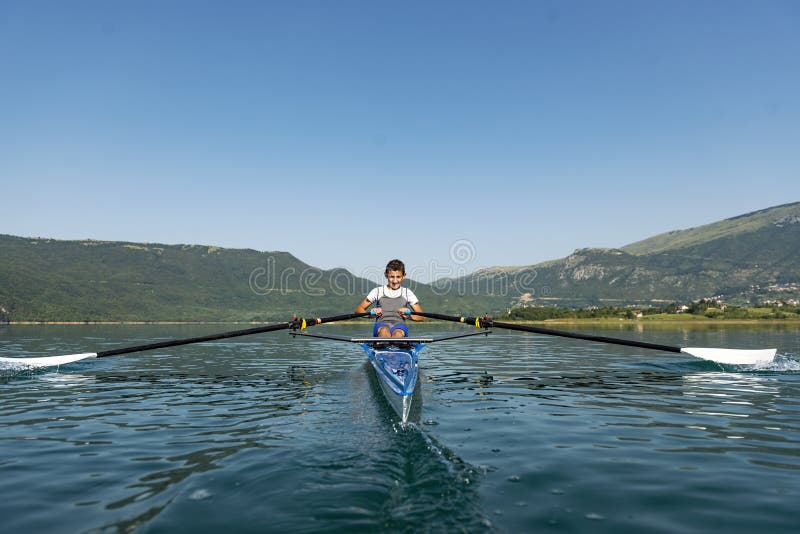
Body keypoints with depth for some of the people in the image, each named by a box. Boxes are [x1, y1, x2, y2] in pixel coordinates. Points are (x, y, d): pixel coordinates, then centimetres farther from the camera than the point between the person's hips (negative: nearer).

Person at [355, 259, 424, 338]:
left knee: (398, 333, -36)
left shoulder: (407, 293, 16)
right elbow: (358, 309, 13)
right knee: (384, 330, -36)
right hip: (381, 325, 0)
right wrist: (371, 314, -8)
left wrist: (409, 316, -7)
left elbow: (422, 317, 14)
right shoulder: (378, 291, 14)